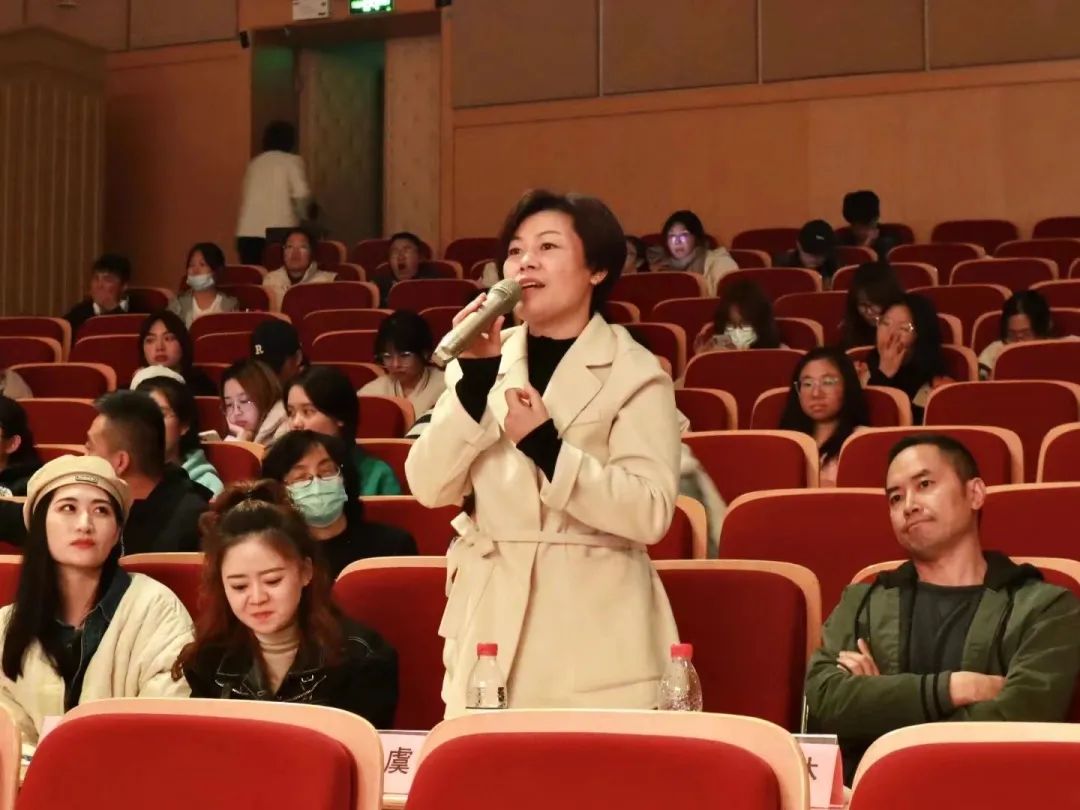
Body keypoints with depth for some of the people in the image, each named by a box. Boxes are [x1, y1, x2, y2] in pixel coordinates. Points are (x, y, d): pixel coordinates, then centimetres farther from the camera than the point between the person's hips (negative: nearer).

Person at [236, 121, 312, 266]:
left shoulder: (254, 163, 19)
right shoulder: (292, 161, 4)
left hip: (247, 231, 4)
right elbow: (301, 194, -9)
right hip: (277, 231, -4)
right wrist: (301, 215, 10)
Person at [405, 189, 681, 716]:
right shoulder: (489, 358, 7)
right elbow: (429, 489, -2)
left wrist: (547, 447, -21)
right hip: (491, 622, 4)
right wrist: (474, 377, -12)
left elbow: (651, 514, -14)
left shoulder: (634, 372, -4)